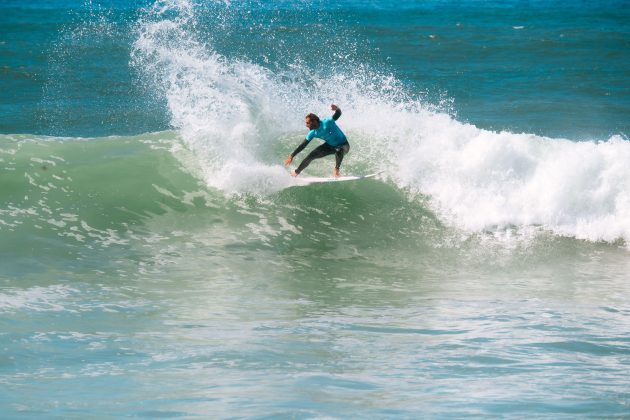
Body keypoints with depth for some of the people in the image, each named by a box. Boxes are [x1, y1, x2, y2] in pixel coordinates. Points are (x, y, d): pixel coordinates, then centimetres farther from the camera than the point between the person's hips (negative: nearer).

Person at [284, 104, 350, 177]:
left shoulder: (327, 123, -30)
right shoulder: (313, 133, -13)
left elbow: (338, 114, -42)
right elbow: (302, 146, -5)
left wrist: (337, 109, -66)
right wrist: (292, 156, -6)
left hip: (343, 145, -6)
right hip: (330, 146, 6)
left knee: (339, 150, -42)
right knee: (311, 156, -1)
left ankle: (336, 170, -22)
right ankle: (296, 172, 19)